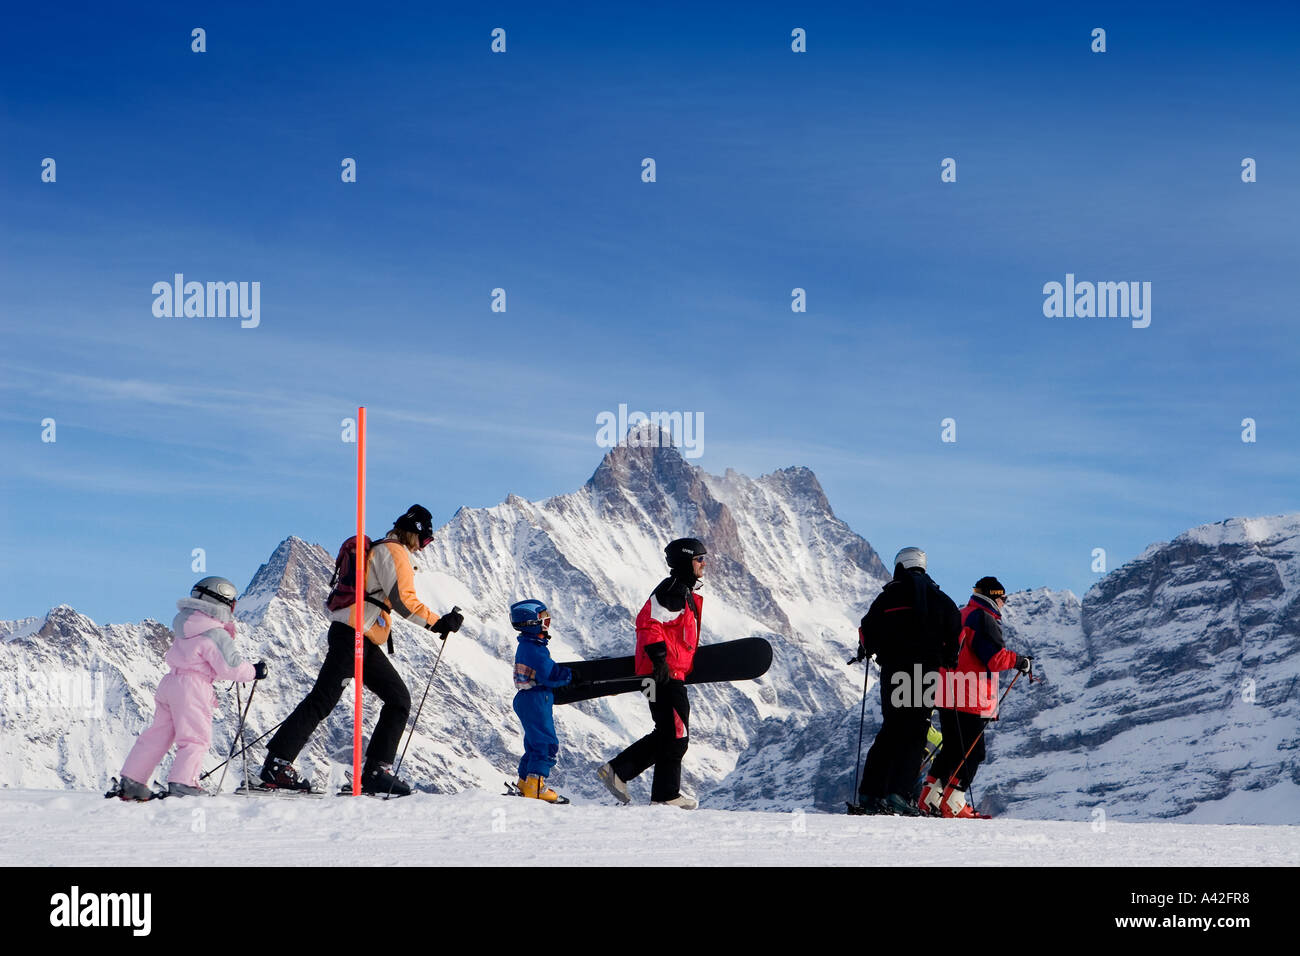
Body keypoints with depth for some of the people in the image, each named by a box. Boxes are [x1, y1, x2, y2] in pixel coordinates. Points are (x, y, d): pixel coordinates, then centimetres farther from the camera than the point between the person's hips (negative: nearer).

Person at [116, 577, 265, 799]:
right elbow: (231, 667, -13)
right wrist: (254, 672, 3)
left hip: (170, 681, 9)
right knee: (196, 738, -5)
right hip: (193, 687, -9)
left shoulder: (184, 626, 14)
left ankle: (131, 782, 14)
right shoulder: (216, 635, -12)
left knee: (158, 734, 13)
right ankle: (181, 783, -18)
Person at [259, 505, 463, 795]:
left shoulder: (378, 550, 26)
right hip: (353, 634, -10)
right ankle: (276, 764, -12)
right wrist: (438, 622, -14)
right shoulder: (393, 551, -5)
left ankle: (376, 771, 0)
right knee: (324, 699, -12)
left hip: (365, 643, 10)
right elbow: (402, 599, -17)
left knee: (399, 699, 5)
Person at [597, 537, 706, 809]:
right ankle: (666, 794, 3)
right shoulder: (671, 591, -12)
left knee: (667, 733, 13)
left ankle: (617, 771, 14)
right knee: (676, 733, -5)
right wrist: (659, 659, -27)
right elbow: (649, 623, -22)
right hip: (665, 674, -11)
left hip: (673, 674, 11)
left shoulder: (684, 592, 20)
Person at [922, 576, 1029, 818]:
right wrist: (1020, 661, -2)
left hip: (947, 696, 9)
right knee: (972, 753, -4)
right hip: (971, 702, -9)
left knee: (952, 750, 17)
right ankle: (952, 805, -9)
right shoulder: (984, 619, -10)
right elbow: (995, 658, -18)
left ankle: (929, 799, 15)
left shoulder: (959, 616, 19)